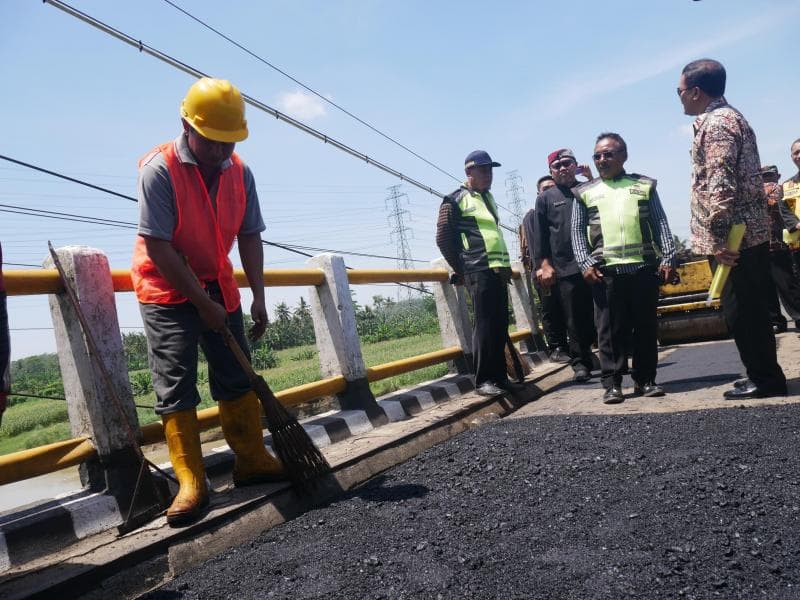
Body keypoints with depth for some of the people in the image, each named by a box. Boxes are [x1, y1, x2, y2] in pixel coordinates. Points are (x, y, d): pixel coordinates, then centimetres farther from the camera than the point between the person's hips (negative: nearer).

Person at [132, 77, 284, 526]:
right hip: (167, 290, -5)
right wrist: (203, 303, -20)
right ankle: (191, 484, 0)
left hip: (218, 286, 5)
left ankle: (252, 460, 19)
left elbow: (249, 237, -1)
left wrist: (258, 297, -7)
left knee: (238, 376, 7)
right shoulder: (159, 169, -18)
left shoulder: (240, 172, -3)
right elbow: (158, 247, -21)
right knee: (176, 387, -6)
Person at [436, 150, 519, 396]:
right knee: (484, 325, -7)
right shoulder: (455, 200, -2)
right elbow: (443, 238, -4)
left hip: (498, 269, 7)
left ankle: (499, 376, 16)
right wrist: (461, 271, -2)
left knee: (500, 325, 7)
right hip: (478, 271, -7)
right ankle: (483, 380, 0)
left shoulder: (488, 197, 21)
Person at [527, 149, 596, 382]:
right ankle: (580, 363, 10)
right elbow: (539, 236, 7)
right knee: (575, 320, 1)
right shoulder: (545, 198, 11)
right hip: (565, 268, -2)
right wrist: (544, 265, -3)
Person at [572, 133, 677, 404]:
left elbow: (661, 225, 10)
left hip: (644, 266, 1)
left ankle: (645, 379, 17)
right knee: (610, 328, 0)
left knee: (646, 326, 6)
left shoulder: (644, 185, 13)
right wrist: (585, 264, -4)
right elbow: (578, 232, 8)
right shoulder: (585, 192, 11)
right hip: (605, 270, -1)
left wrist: (668, 258, -1)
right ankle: (612, 383, 8)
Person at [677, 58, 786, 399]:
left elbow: (721, 186, -22)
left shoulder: (716, 122, -13)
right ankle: (764, 376, 24)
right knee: (748, 310, 15)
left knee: (742, 312, -2)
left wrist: (719, 238, -22)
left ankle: (765, 380, 8)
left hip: (733, 238, -10)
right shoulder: (725, 118, 20)